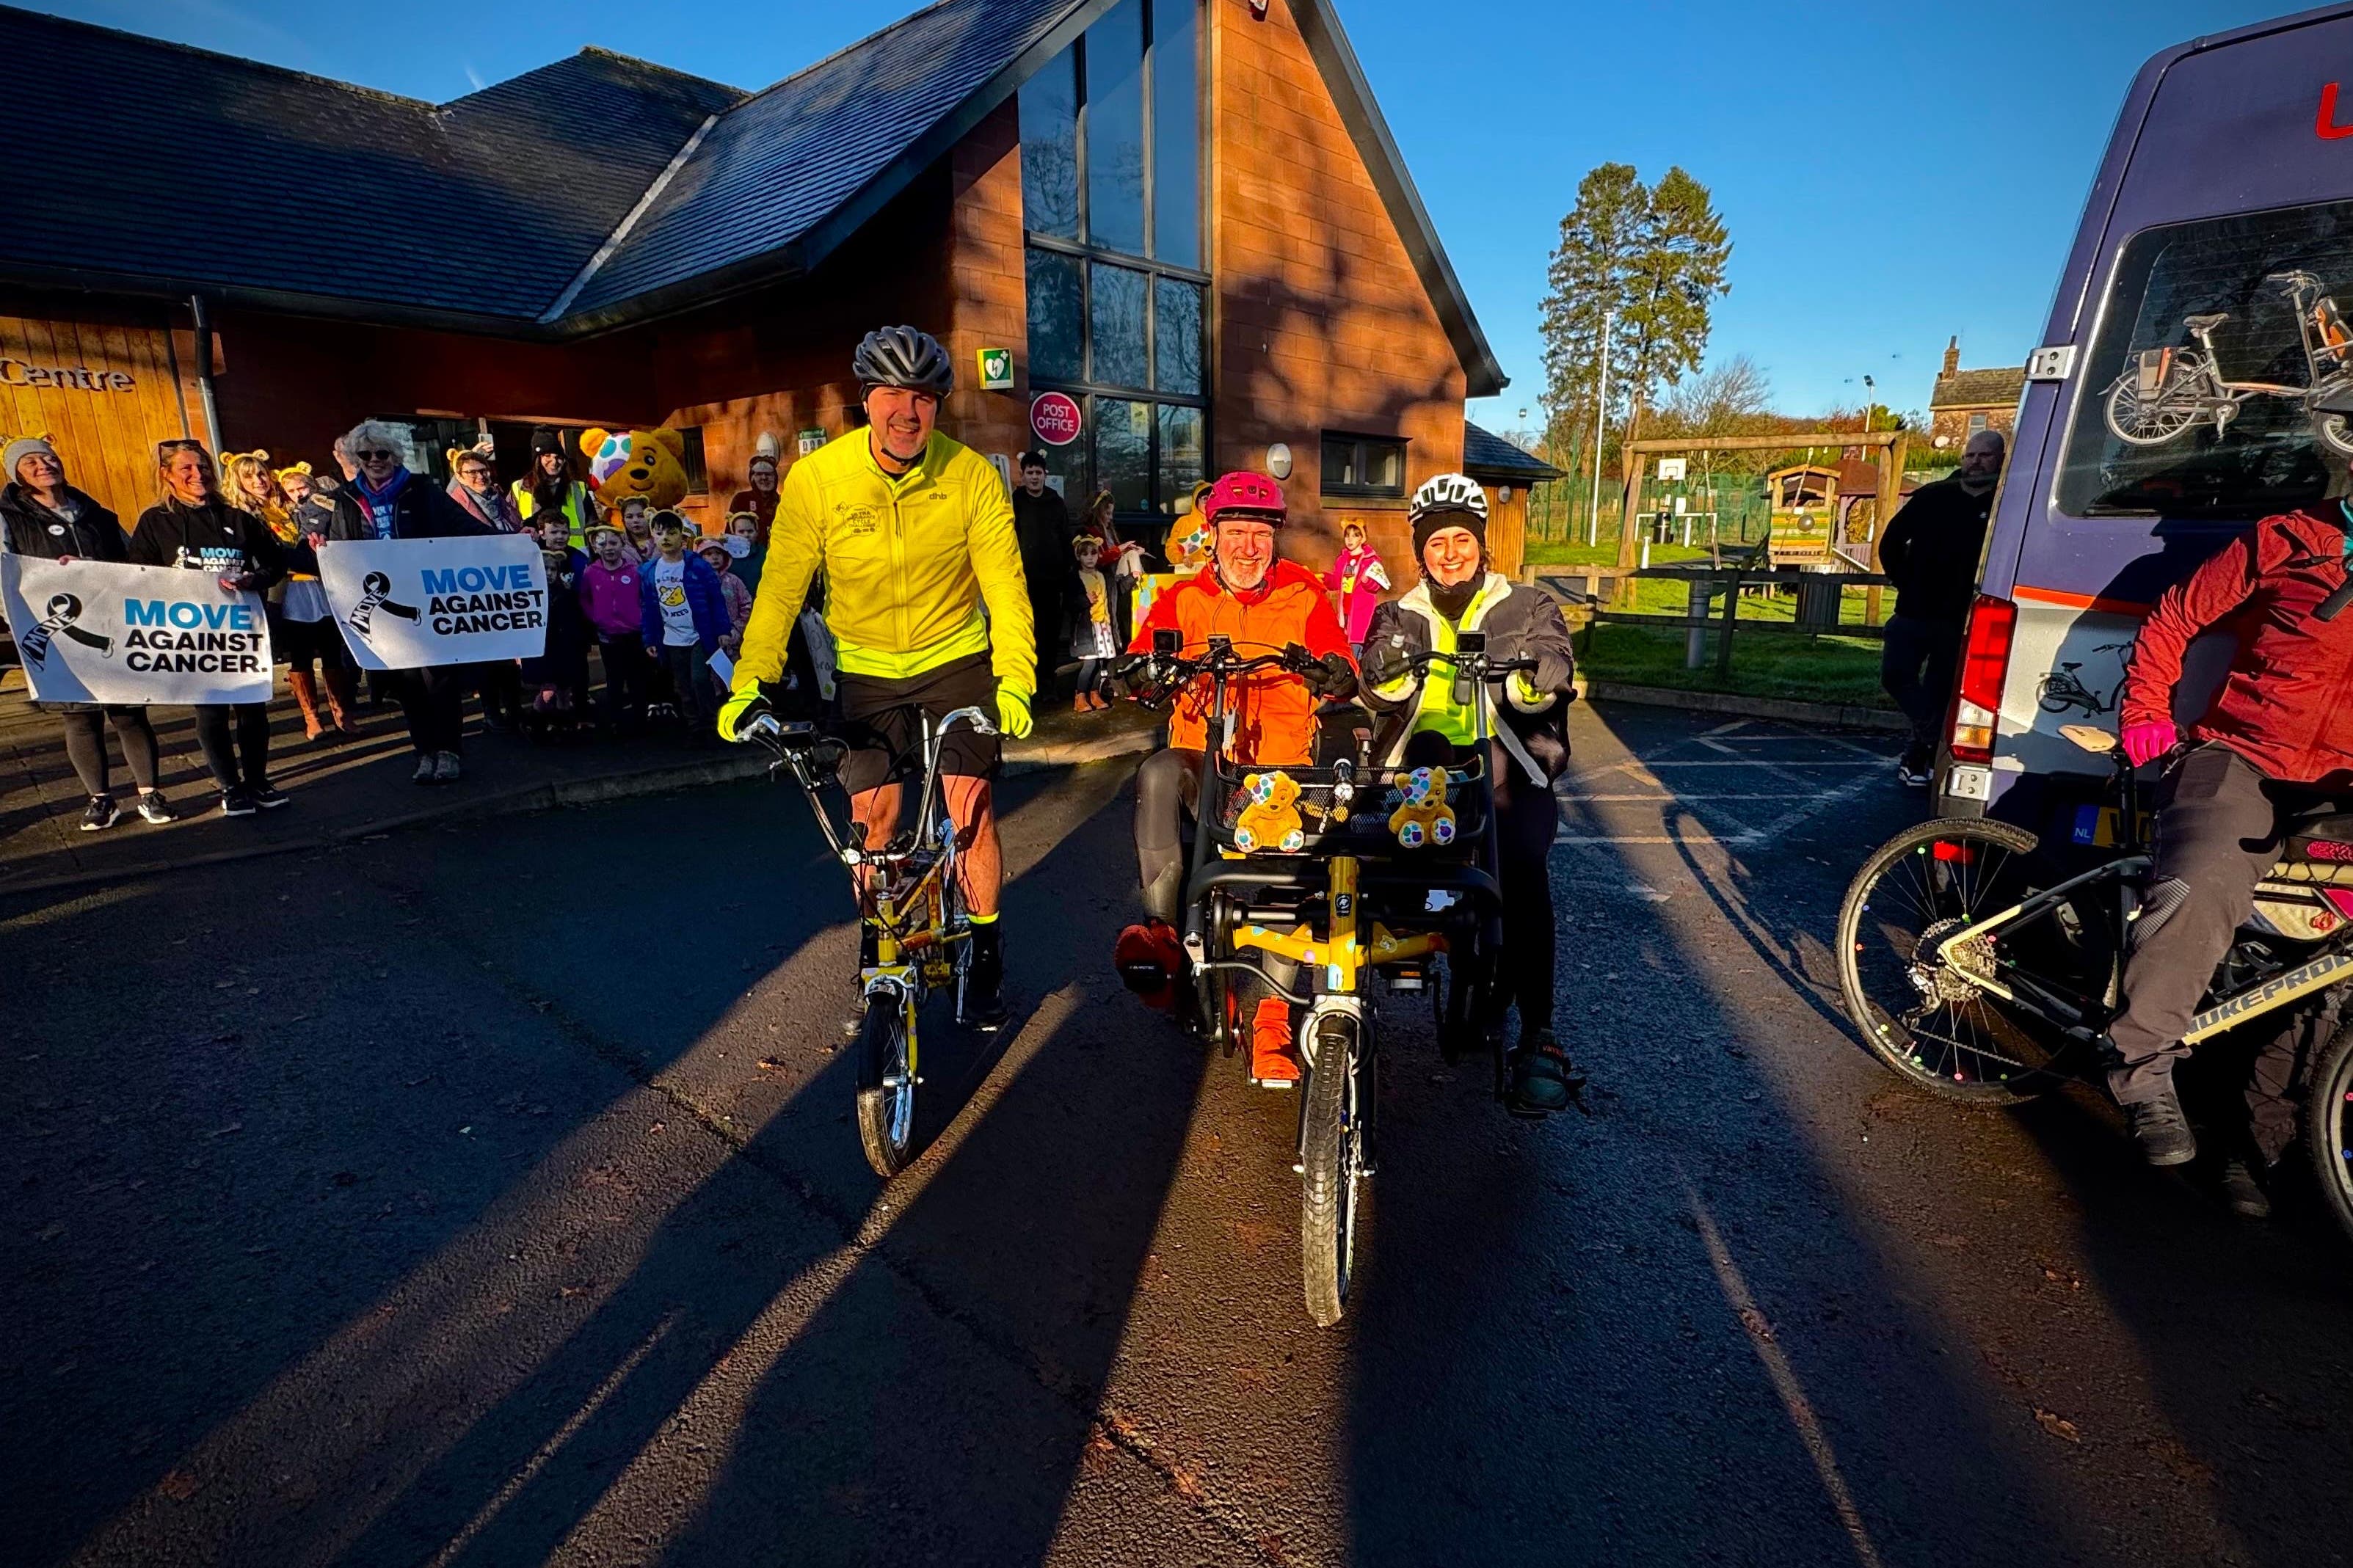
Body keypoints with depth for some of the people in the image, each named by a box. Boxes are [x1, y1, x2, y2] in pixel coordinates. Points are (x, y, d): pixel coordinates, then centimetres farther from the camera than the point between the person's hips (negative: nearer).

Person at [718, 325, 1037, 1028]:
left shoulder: (971, 475, -15)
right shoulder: (816, 478, -15)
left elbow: (1006, 585, -15)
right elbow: (780, 588, -10)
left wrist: (1015, 678, -28)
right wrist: (749, 685, -18)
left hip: (956, 657, -1)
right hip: (866, 667, 1)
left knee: (971, 806, -8)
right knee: (872, 815, 1)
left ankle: (985, 950, 14)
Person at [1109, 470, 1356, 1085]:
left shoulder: (1303, 594, 7)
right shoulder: (1183, 599, 9)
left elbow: (1341, 670, -4)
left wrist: (1335, 675, -28)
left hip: (1281, 766, 0)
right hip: (1202, 757, 1)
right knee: (1157, 776, -32)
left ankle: (1271, 1020, -7)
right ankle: (1162, 931, -27)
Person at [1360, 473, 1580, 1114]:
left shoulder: (1528, 608, 12)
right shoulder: (1400, 617, 17)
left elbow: (1535, 698, -3)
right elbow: (1384, 696, 1)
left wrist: (1541, 678, -26)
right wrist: (1388, 667, -22)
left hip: (1508, 776, -2)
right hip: (1419, 773, 2)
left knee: (1522, 871, -25)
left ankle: (1539, 1039, -16)